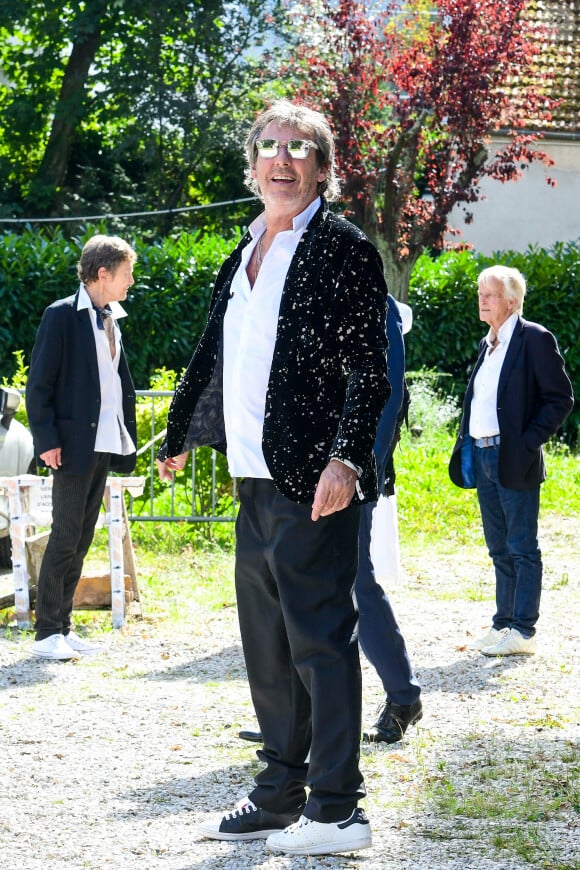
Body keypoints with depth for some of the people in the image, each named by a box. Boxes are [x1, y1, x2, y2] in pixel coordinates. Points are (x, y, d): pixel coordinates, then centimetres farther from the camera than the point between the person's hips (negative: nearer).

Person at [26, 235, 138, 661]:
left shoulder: (111, 320, 14)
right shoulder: (62, 316, -8)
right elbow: (39, 384, -10)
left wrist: (127, 438, 11)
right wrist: (47, 440, -16)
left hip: (105, 446, 7)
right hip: (75, 445, -7)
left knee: (82, 540, 10)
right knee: (65, 538, -5)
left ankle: (63, 627, 15)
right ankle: (47, 632, 0)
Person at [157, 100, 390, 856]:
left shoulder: (343, 249, -6)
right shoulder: (246, 255, 16)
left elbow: (368, 371, -12)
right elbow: (212, 359, 27)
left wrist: (346, 459, -23)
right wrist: (178, 438, 34)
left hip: (312, 483, -8)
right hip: (255, 480, 8)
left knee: (320, 637, -5)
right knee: (268, 646, 14)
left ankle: (336, 809, 1)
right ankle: (280, 797, 23)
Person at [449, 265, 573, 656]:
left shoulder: (535, 339, -8)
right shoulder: (488, 344, 16)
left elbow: (561, 399, -10)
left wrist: (528, 443, -15)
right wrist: (465, 448, 10)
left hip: (514, 460, -8)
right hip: (482, 456, 8)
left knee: (522, 548, -4)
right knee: (500, 549, 12)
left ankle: (524, 631, -1)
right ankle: (504, 624, 17)